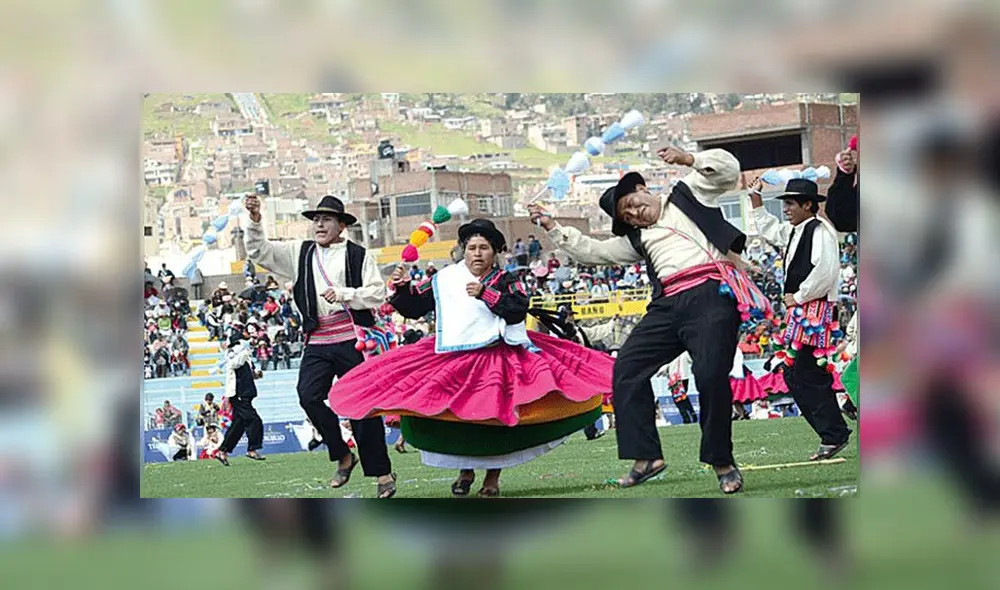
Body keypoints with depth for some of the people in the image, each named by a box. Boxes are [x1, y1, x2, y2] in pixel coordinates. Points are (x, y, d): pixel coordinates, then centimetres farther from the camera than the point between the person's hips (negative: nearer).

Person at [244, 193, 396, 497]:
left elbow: (377, 294, -4)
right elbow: (259, 251, 9)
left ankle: (382, 472, 6)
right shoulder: (301, 253, 14)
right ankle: (342, 456, 1)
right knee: (309, 395, -15)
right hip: (317, 343, 3)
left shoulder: (359, 256, 4)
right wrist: (255, 221, -7)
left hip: (352, 340, -3)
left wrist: (343, 294, -16)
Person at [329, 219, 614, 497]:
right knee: (456, 417, -1)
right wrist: (403, 288, -5)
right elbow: (415, 307, 14)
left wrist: (485, 293, -20)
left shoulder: (505, 281, 4)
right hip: (453, 359, 2)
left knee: (494, 419, -3)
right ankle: (465, 470, 18)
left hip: (495, 357, -2)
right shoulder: (444, 279, 9)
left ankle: (492, 476, 10)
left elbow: (518, 309, -14)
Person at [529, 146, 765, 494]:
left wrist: (688, 160, -6)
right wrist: (551, 228, 25)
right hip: (669, 305, 7)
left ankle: (723, 463, -8)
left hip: (711, 295, -7)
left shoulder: (688, 196, 15)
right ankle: (646, 456, -1)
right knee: (627, 367, -2)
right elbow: (592, 251, 29)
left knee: (710, 374, -19)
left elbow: (728, 170, 6)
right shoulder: (636, 239, 28)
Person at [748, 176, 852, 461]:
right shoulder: (793, 232, 18)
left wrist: (797, 297, -13)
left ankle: (833, 435, -9)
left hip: (817, 311, -10)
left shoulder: (820, 230, -10)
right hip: (799, 312, 10)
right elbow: (768, 229, 39)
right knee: (793, 376, 7)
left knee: (809, 376, -13)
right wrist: (756, 201, 30)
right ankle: (833, 433, 9)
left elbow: (825, 272, -21)